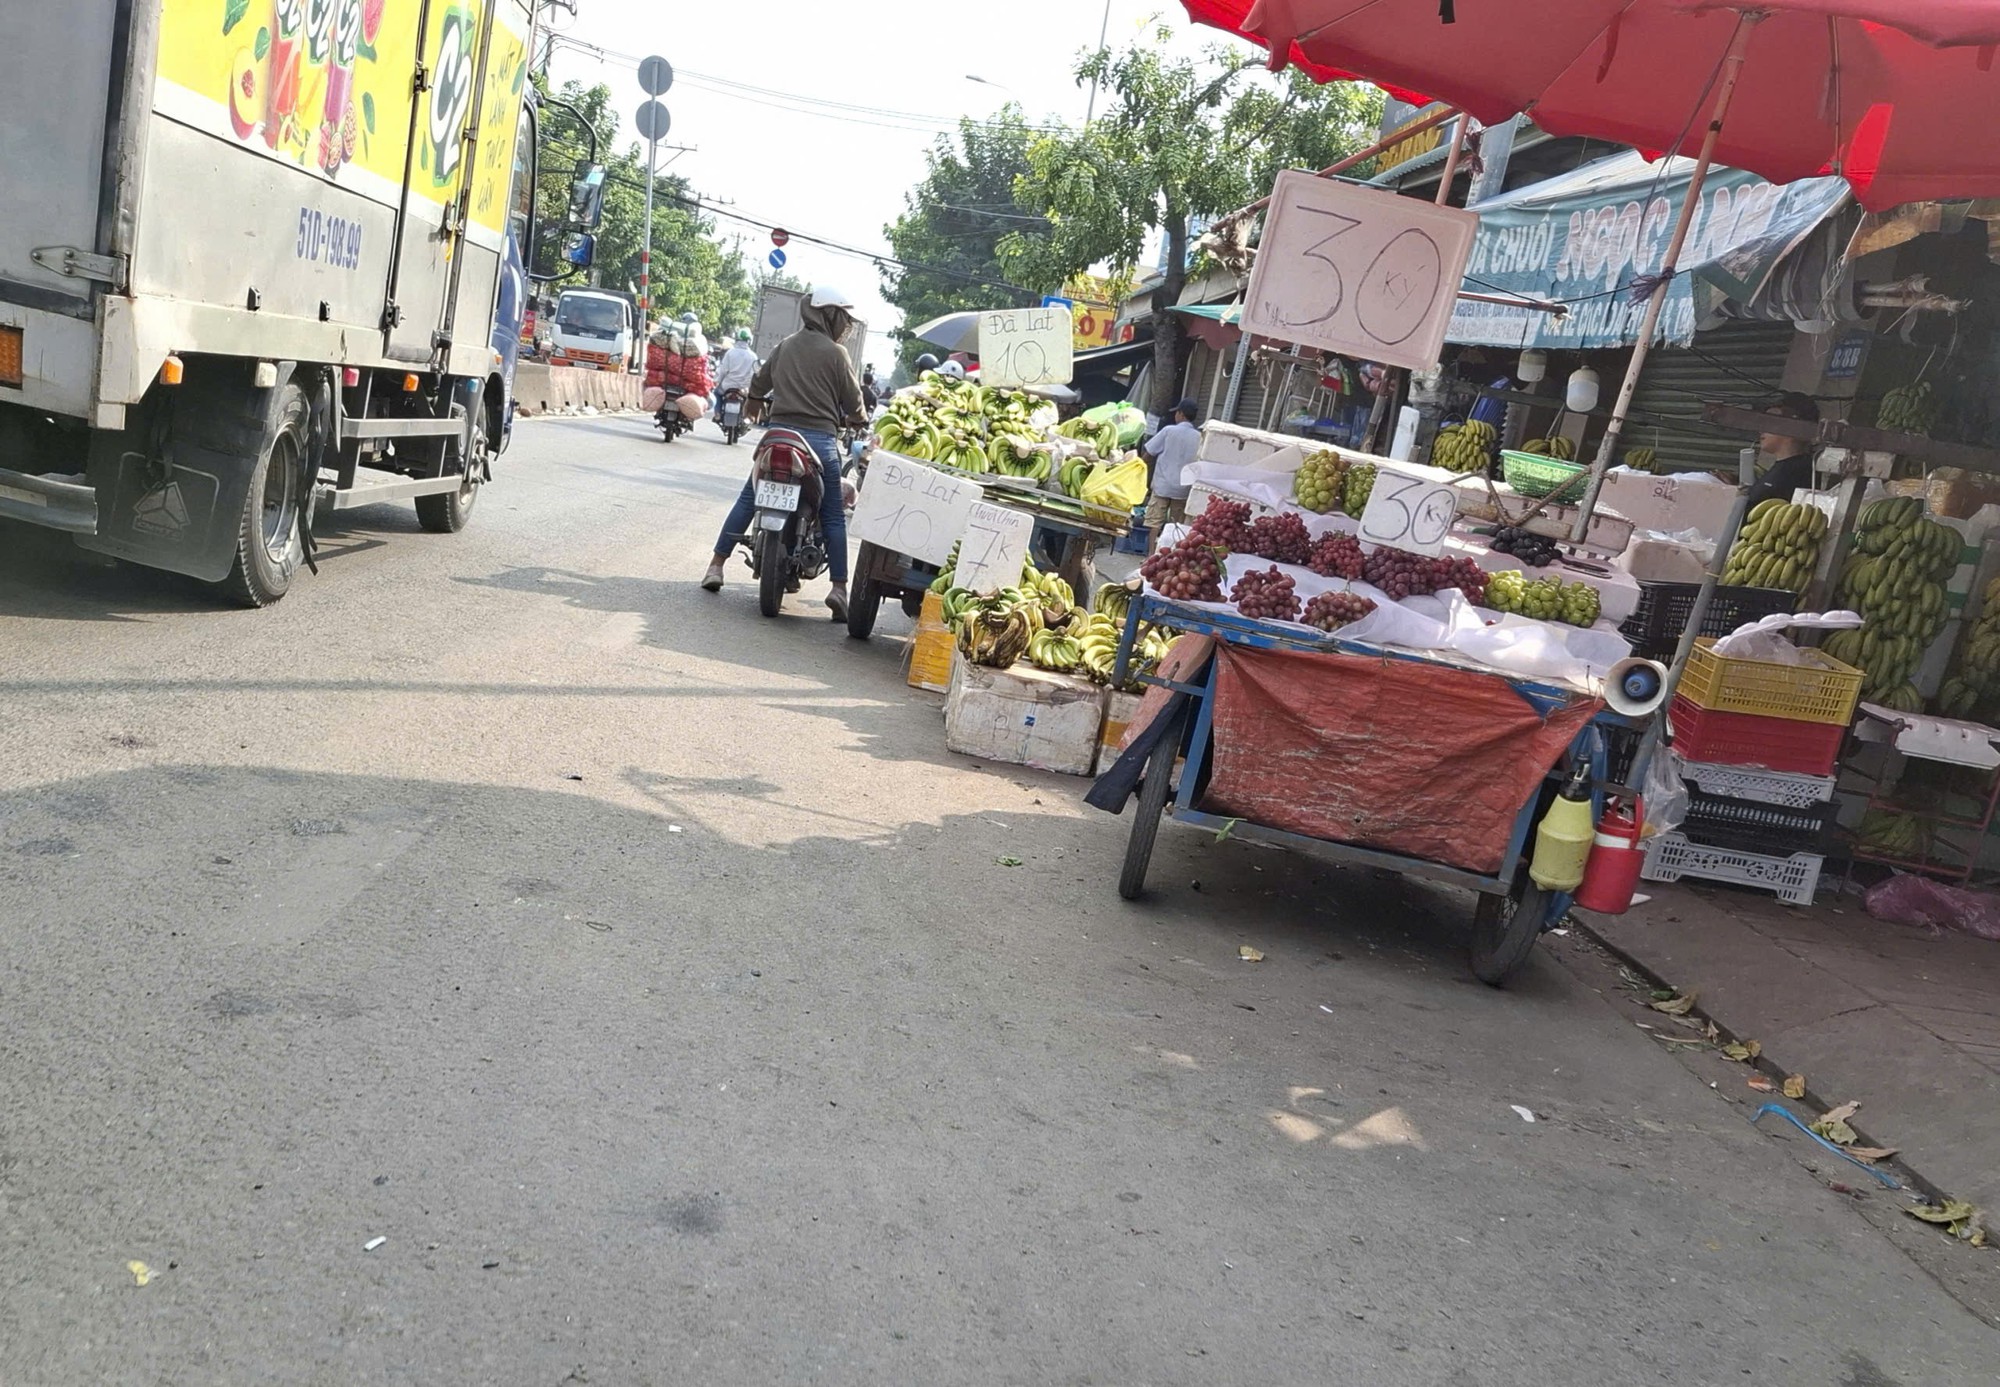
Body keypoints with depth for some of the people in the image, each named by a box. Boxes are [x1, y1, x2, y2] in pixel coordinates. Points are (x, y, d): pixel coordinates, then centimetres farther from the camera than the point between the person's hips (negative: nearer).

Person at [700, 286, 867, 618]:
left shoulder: (786, 345, 11)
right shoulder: (837, 354, -4)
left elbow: (759, 383, 20)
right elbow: (854, 404, 0)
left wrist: (753, 405, 41)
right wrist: (855, 420, 22)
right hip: (820, 439, -4)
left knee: (748, 499, 14)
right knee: (833, 516, 2)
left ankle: (716, 566, 11)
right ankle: (838, 588, -6)